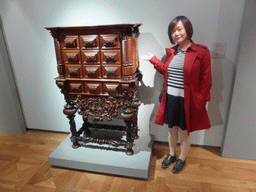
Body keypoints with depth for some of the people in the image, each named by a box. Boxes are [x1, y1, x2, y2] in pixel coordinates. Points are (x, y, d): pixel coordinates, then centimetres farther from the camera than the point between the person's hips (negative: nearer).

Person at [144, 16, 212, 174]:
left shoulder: (201, 52, -10)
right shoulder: (171, 52, 7)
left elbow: (206, 80, -9)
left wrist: (200, 101, -13)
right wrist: (153, 60, 13)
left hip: (186, 101, -5)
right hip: (170, 99, 5)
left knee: (184, 132, 14)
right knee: (172, 129, 20)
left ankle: (182, 159, 39)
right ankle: (172, 155, 44)